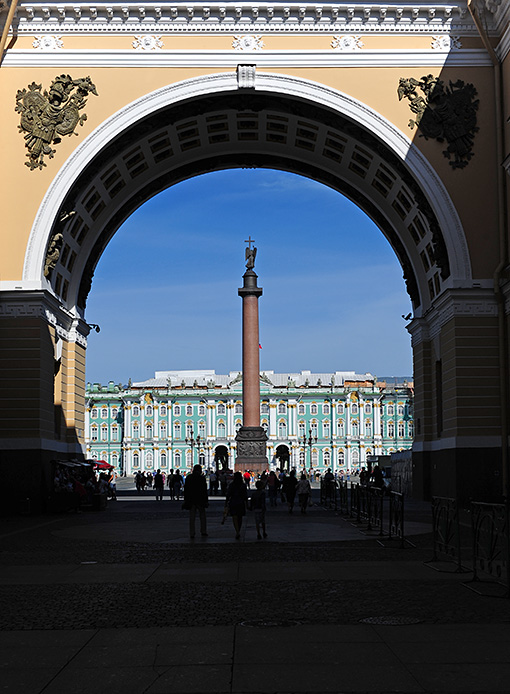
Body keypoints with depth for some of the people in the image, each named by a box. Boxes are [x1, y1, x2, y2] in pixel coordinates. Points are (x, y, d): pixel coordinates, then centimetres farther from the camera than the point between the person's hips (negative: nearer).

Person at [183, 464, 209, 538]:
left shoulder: (188, 477, 0)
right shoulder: (202, 478, -7)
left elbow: (186, 490, 3)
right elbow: (205, 491, -7)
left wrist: (186, 500, 9)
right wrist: (206, 501, -2)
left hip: (190, 500, 2)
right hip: (200, 500, -2)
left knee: (192, 517, 5)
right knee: (202, 516, 12)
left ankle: (192, 534, 2)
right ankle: (203, 532, 11)